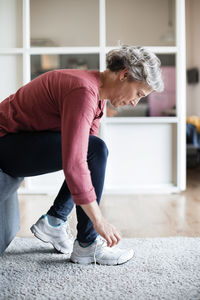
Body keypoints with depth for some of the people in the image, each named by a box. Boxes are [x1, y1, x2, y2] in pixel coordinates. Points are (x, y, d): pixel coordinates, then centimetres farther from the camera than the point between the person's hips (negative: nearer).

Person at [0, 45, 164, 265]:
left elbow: (83, 154, 10)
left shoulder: (98, 92, 5)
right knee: (96, 150, -23)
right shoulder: (84, 92, -26)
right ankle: (87, 245, -12)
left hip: (25, 138, 10)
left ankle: (53, 221, 8)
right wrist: (99, 221, -26)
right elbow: (73, 164, -34)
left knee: (95, 151, 15)